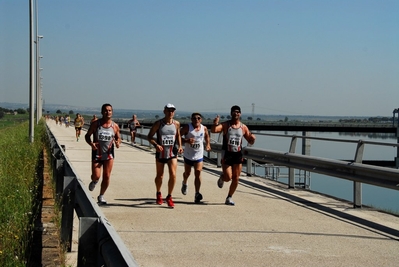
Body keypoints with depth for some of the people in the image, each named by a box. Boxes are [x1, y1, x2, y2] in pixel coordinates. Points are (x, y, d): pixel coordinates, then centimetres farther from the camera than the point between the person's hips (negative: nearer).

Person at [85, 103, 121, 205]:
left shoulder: (115, 126, -1)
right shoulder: (96, 124, -5)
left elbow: (118, 138, 11)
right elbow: (87, 136, 3)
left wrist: (118, 143, -13)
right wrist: (91, 143, -18)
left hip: (109, 154, 1)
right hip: (97, 154, -1)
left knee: (107, 176, 1)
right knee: (96, 176, -8)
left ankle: (101, 196, 20)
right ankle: (94, 181, 31)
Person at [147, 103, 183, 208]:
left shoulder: (176, 124, -1)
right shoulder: (158, 123, -8)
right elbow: (149, 136, -5)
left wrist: (179, 146, 1)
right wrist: (156, 145, -22)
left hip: (172, 153, 1)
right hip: (160, 153, -1)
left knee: (173, 175, -13)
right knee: (159, 176, 12)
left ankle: (169, 197, 4)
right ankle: (158, 194, 40)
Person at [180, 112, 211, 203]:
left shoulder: (204, 128, -2)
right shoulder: (187, 127, -13)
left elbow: (207, 136, 19)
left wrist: (208, 144, 3)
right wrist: (186, 140, -31)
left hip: (199, 156, 1)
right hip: (188, 155, -1)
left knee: (198, 173, -12)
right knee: (187, 173, 18)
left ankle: (197, 194, -12)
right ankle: (184, 183, 52)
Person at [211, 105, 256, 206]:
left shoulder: (244, 127, 5)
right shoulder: (225, 125, -3)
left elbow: (250, 142, 11)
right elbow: (213, 130, -20)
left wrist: (252, 138, -13)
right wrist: (215, 124, -42)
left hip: (238, 155, 3)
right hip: (227, 154, -3)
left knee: (236, 178, 2)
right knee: (228, 177, -8)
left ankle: (229, 198, 17)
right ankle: (222, 177, 29)